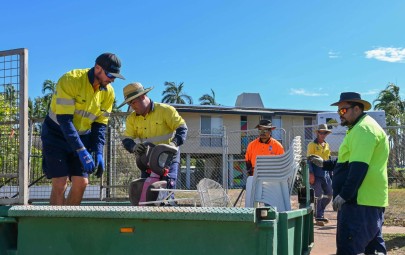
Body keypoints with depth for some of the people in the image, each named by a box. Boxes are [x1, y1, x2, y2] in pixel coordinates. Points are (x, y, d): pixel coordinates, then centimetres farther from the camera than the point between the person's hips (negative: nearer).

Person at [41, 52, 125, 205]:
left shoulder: (108, 92, -6)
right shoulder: (70, 80, -24)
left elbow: (100, 125, 0)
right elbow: (64, 120, -28)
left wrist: (98, 153, -14)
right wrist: (82, 151, -33)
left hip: (81, 137, 5)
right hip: (57, 135, -5)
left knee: (81, 183, -4)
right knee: (60, 184, -13)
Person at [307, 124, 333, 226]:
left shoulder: (327, 145, 16)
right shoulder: (312, 145, -3)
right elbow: (309, 160, -7)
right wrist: (311, 173, -15)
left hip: (326, 172, 7)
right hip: (316, 173, -6)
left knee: (329, 194, 7)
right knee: (319, 195, -5)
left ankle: (319, 213, 25)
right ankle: (318, 217, 3)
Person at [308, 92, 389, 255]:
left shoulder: (363, 128, -13)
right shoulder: (359, 128, 21)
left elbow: (359, 167, -22)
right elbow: (350, 162, 28)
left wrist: (344, 195, -23)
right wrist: (325, 164, 20)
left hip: (360, 200, -11)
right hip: (370, 199, 11)